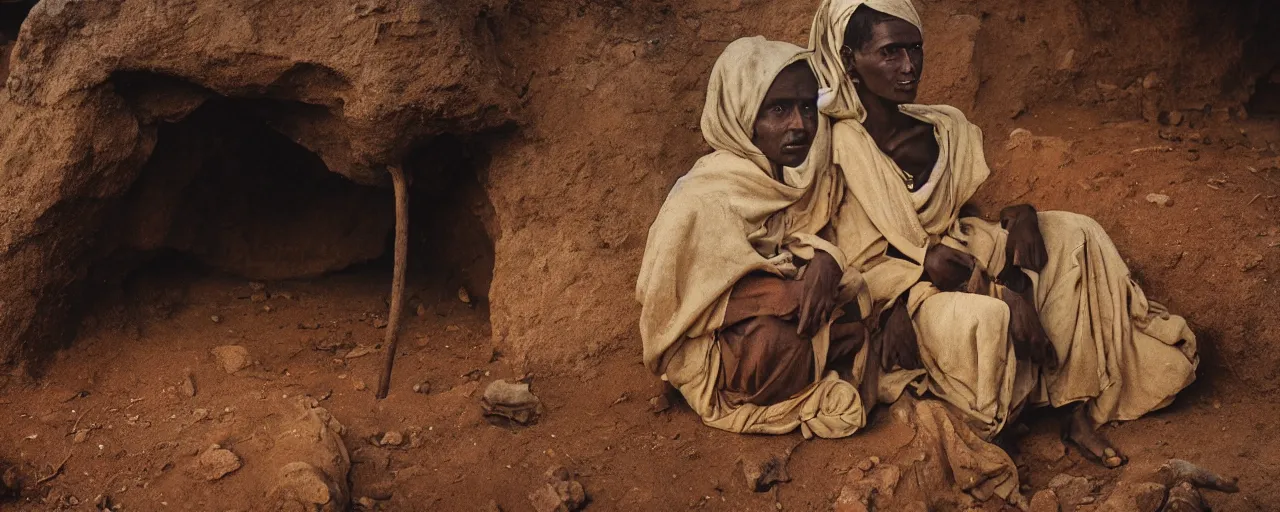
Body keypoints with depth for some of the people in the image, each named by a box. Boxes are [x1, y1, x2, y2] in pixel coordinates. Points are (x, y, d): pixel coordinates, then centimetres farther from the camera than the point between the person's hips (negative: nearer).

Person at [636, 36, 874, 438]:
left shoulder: (810, 176, -1)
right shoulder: (706, 200, -22)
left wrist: (825, 261, -21)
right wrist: (799, 293, -25)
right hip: (713, 349, -6)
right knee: (772, 338, -35)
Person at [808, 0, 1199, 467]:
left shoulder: (944, 129, 5)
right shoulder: (835, 148, -14)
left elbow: (966, 214, 10)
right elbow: (846, 266, -14)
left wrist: (1019, 215, -12)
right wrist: (924, 263, -26)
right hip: (896, 298, -8)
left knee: (1075, 237, -7)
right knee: (983, 317, -37)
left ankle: (1081, 410, -12)